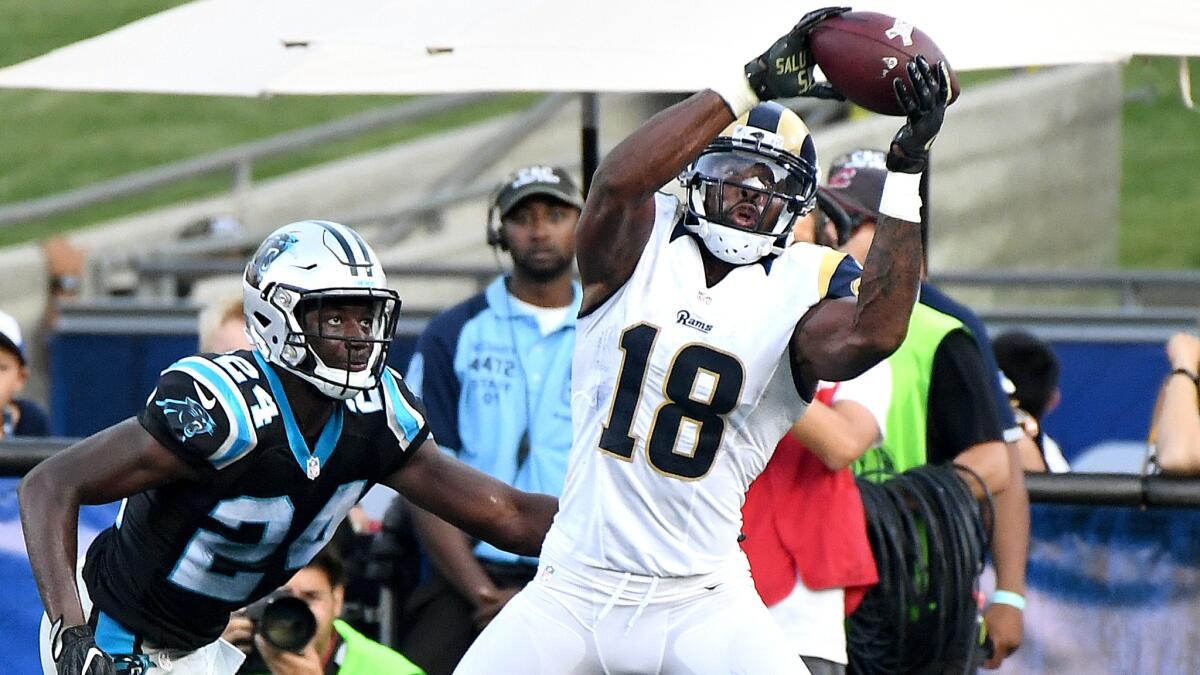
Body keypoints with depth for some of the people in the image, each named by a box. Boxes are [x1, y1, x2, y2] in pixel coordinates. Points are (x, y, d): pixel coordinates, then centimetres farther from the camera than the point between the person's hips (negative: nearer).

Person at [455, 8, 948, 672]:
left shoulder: (798, 289, 0)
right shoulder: (643, 247, 1)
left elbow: (873, 332, -23)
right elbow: (618, 181, -23)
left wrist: (905, 172, -24)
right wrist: (752, 84, -24)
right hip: (574, 589, 1)